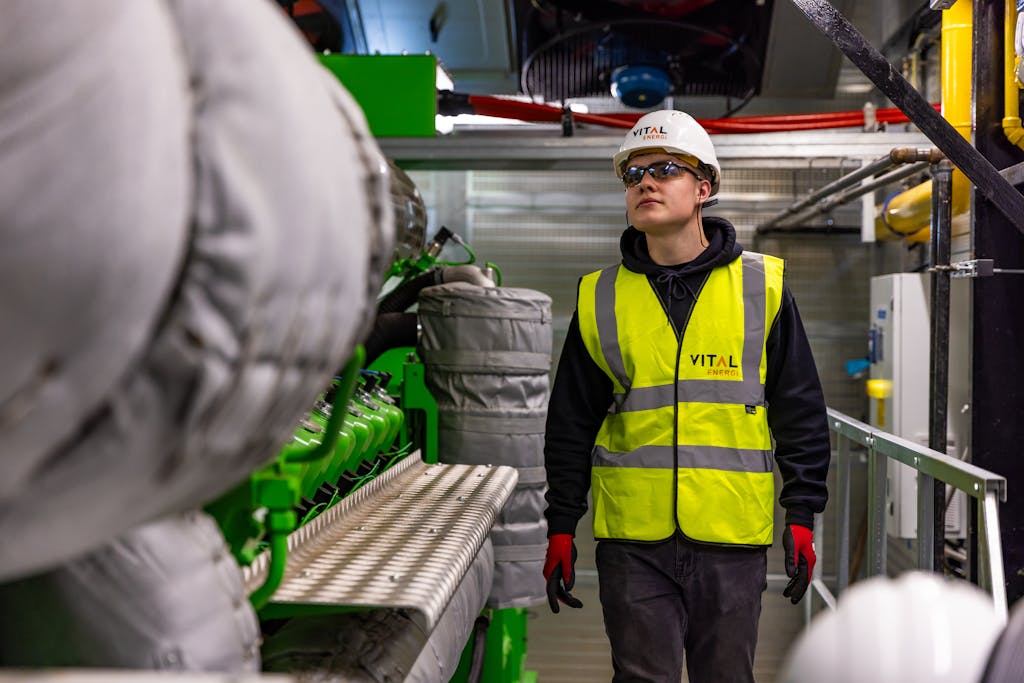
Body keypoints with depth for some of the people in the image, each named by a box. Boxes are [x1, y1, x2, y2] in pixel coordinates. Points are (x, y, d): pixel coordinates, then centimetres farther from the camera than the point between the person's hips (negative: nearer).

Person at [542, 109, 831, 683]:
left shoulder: (762, 286, 3)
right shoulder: (601, 298, 5)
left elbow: (801, 413, 6)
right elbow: (571, 424, 9)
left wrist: (802, 514, 2)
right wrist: (561, 527, 7)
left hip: (733, 538, 0)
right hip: (633, 538, 0)